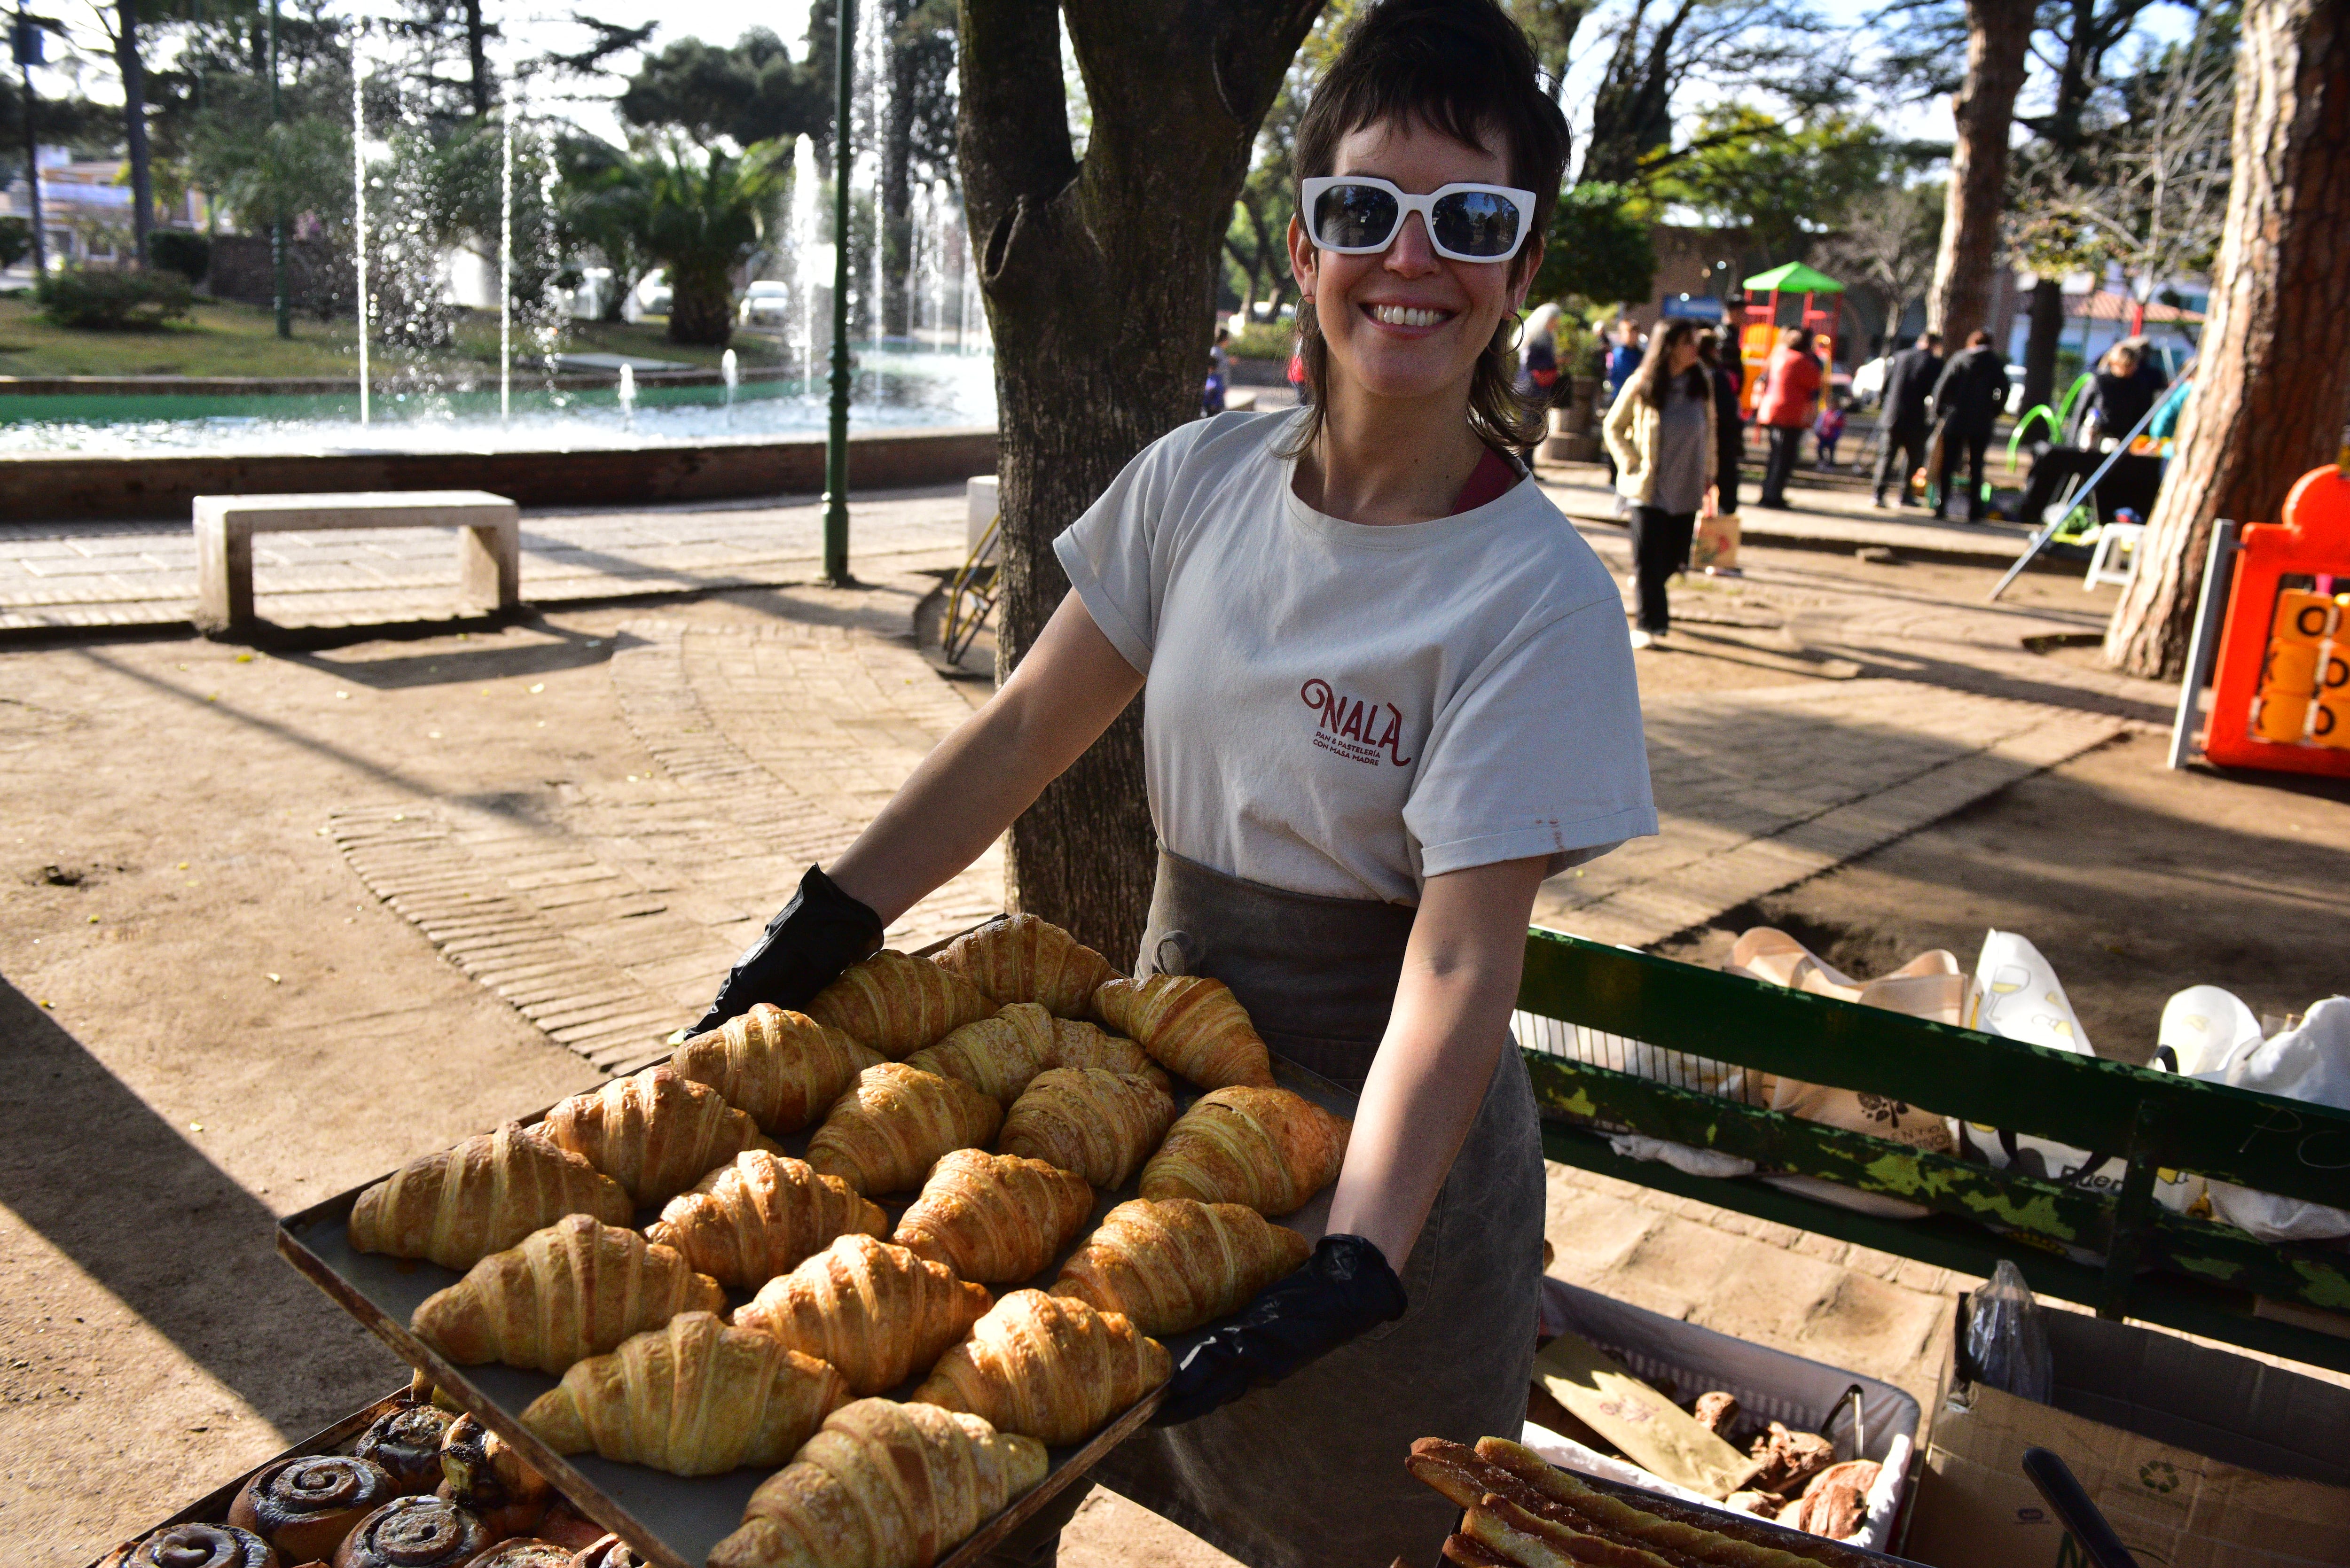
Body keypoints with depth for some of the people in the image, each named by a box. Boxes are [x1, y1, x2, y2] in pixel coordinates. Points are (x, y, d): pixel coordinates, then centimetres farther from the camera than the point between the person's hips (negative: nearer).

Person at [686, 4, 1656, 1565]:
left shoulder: (1537, 594, -19)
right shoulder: (1201, 479, -5)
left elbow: (1464, 961, -23)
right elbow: (1024, 733, 0)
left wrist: (1358, 1261, -32)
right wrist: (823, 929, -4)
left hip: (1376, 1133, -4)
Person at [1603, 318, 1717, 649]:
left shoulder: (1702, 383, 3)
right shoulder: (1641, 386, -6)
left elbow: (1709, 430, 12)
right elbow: (1613, 428, 4)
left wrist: (1708, 474, 9)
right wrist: (1632, 464, -7)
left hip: (1686, 488, 3)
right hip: (1649, 487, -3)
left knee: (1672, 559, 9)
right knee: (1648, 560, -6)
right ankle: (1649, 624, 4)